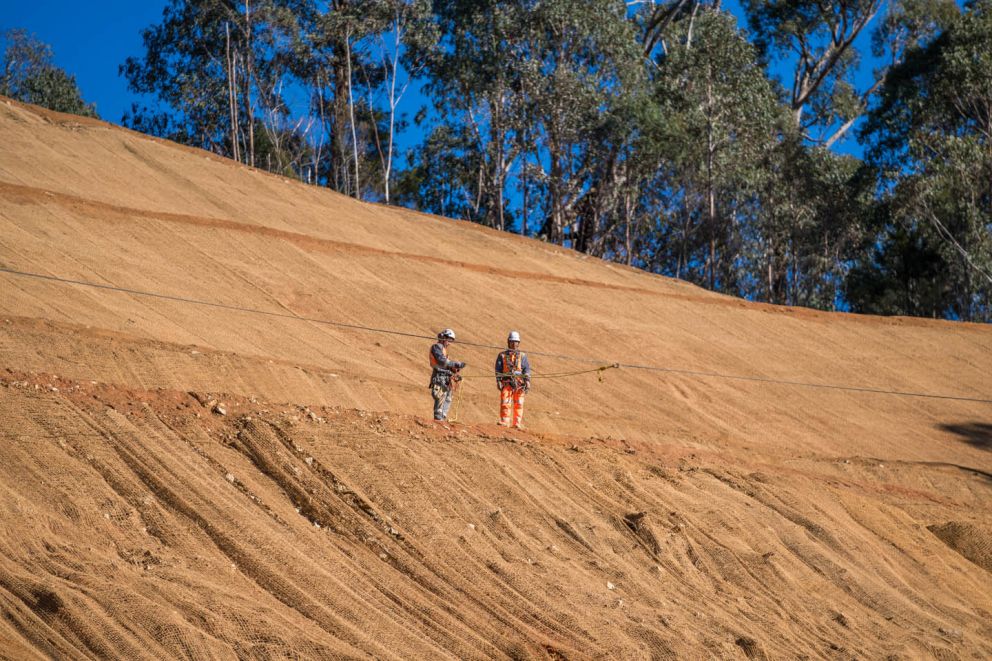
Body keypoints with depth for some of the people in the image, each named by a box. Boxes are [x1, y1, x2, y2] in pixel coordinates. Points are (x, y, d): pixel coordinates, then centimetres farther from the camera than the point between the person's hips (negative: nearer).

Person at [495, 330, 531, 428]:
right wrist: (498, 381, -4)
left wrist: (527, 382, -5)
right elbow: (498, 370, 7)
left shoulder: (522, 356, 11)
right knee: (505, 403, -9)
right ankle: (504, 421, -7)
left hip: (519, 384, 0)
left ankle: (517, 423, 2)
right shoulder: (502, 356, 12)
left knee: (518, 404, -1)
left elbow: (527, 369, 6)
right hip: (506, 382, 0)